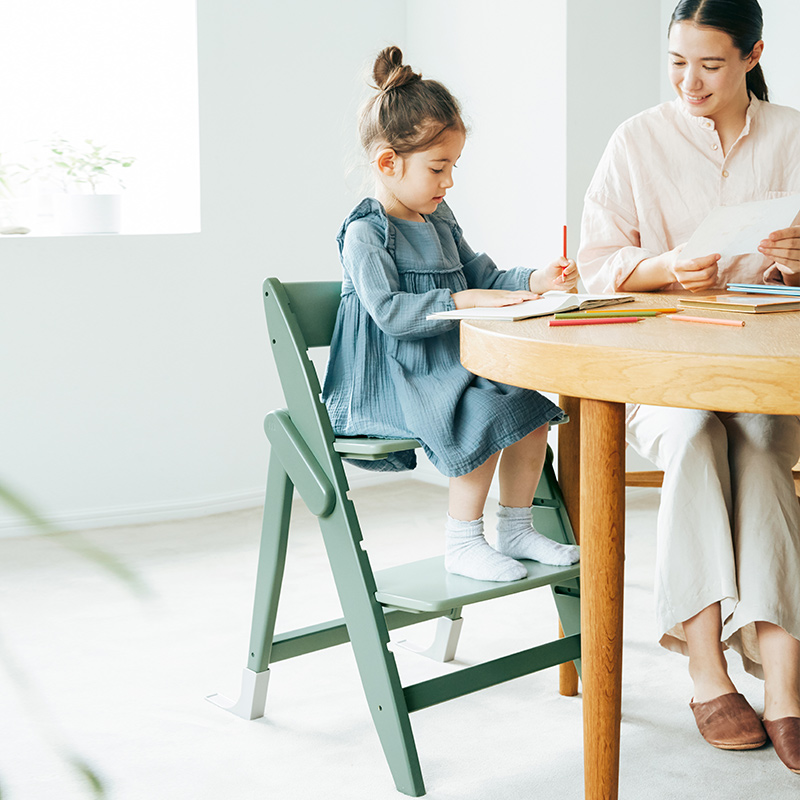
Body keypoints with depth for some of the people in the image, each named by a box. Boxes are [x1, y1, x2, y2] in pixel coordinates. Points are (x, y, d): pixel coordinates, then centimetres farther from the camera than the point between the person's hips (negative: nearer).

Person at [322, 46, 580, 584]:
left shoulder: (439, 219, 15)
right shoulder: (364, 235, -13)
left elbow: (481, 275, 19)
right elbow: (389, 311, -23)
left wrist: (532, 282, 2)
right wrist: (461, 302, -27)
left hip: (449, 366, 9)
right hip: (390, 378, -9)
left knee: (532, 403, -5)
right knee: (484, 417, -27)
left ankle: (515, 528, 9)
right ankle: (462, 542, -12)